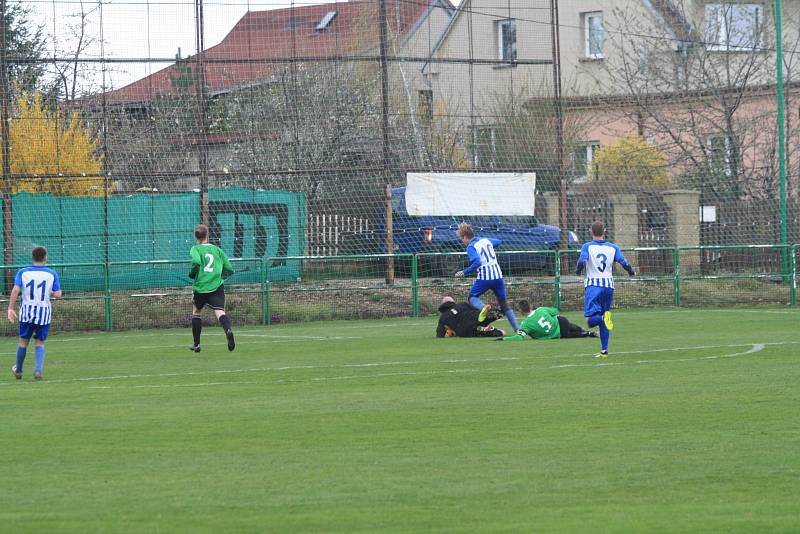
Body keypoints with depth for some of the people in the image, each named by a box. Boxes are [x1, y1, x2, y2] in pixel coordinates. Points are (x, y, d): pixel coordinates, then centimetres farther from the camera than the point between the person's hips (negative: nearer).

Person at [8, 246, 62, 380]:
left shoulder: (23, 272, -2)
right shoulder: (52, 274, -3)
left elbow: (15, 290, -14)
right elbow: (57, 294, -9)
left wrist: (11, 308, -14)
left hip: (27, 311, 1)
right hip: (44, 312, -1)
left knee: (23, 342, 15)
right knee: (40, 343, 9)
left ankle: (18, 371, 27)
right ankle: (38, 370, -10)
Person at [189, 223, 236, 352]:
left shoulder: (196, 249, 2)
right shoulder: (217, 250, 11)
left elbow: (196, 261, -21)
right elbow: (229, 269, 10)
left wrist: (192, 274, -2)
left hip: (200, 286, -1)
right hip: (217, 286, 1)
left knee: (196, 312, 22)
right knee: (220, 312, -12)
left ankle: (196, 344, 27)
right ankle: (228, 330, -46)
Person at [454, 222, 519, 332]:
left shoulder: (471, 247, -8)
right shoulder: (486, 240, 12)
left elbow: (477, 263, -23)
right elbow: (499, 242, 31)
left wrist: (464, 273, -16)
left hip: (484, 277, -6)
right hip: (498, 275, 6)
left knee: (473, 298, 13)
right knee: (503, 303, 15)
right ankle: (517, 328, 6)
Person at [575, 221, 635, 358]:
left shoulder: (587, 246, -1)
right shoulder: (613, 248, 6)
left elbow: (582, 261, -17)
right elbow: (624, 263, -2)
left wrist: (577, 271, 5)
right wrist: (631, 272, 19)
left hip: (593, 285, -3)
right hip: (609, 286, 3)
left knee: (591, 321, -9)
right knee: (604, 323, 14)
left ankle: (603, 317, -40)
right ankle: (604, 350, 9)